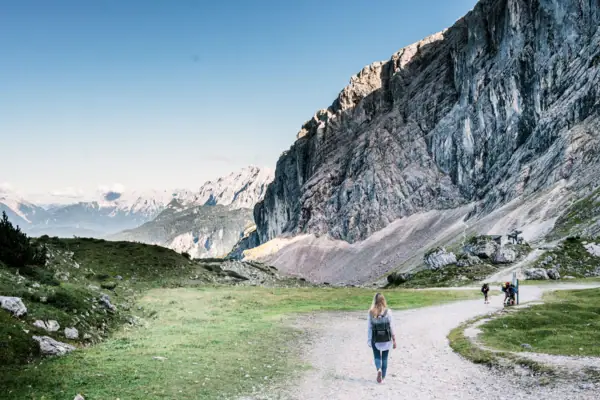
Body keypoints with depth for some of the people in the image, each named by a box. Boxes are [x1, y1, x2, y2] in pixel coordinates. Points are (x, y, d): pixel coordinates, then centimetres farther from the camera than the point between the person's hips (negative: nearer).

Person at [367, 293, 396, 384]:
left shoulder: (371, 312, -6)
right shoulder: (388, 312, -9)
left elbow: (370, 327, -2)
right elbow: (391, 326, -5)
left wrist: (369, 339, 7)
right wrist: (394, 339, 3)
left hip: (375, 339, 0)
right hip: (386, 338, 0)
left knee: (377, 357, 13)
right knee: (384, 358, 12)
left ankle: (379, 369, -16)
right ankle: (382, 377, 15)